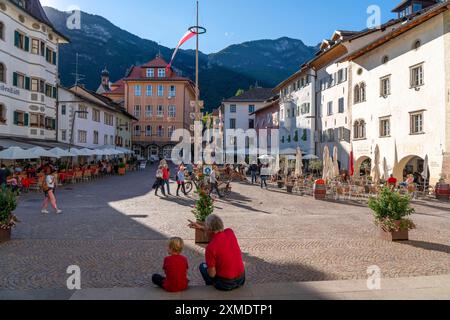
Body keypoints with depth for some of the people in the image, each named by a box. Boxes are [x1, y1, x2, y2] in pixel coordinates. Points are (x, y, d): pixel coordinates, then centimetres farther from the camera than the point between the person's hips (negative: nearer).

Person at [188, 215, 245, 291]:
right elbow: (217, 231, 16)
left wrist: (209, 267, 5)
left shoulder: (210, 248, -24)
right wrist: (201, 227, 16)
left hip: (225, 284, -5)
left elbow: (212, 274, -15)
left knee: (203, 266, 19)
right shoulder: (230, 232, -8)